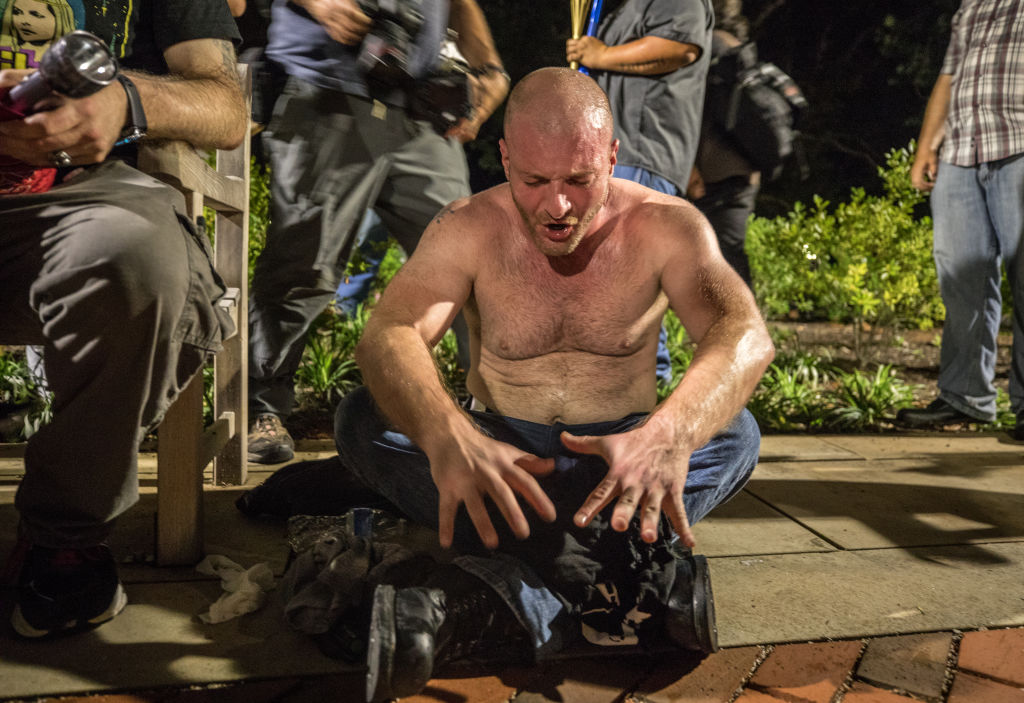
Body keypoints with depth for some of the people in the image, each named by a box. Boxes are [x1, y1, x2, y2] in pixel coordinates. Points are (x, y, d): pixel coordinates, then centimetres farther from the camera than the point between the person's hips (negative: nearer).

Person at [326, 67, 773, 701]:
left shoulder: (664, 226, -11)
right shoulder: (468, 231, -10)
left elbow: (746, 335, -27)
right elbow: (387, 336, -26)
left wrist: (669, 432, -50)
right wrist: (446, 434, -50)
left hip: (618, 457, 0)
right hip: (499, 451, 1)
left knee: (734, 433, -29)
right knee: (362, 420, -25)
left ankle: (467, 603, -43)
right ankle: (618, 579, -39)